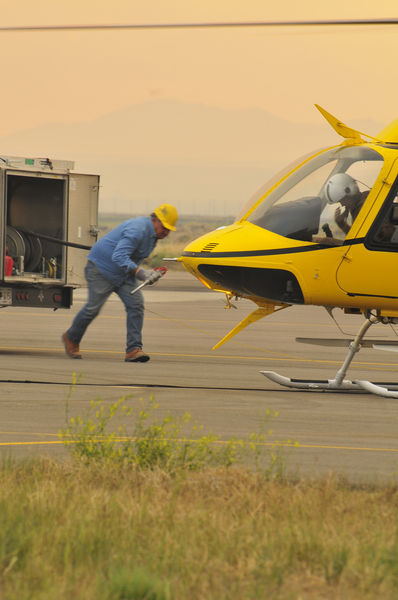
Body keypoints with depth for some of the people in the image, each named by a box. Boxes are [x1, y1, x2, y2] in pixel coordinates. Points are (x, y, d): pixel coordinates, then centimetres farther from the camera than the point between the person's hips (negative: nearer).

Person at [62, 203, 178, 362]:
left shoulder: (152, 233, 4)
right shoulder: (137, 230, -29)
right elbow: (119, 256, -38)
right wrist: (139, 272, -43)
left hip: (123, 274, 9)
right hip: (101, 268, -9)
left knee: (136, 304, -9)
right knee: (93, 307, -2)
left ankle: (133, 349, -12)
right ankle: (71, 339, 24)